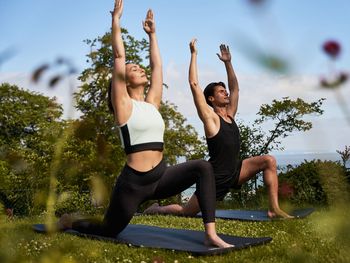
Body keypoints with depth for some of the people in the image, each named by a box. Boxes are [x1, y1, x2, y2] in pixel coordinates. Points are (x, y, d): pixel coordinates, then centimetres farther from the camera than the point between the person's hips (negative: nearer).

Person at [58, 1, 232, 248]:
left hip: (160, 177, 5)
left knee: (203, 167, -16)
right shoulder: (123, 104, -5)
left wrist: (152, 33, 25)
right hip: (133, 182, -5)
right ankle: (70, 221, 41)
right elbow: (119, 56, -9)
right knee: (109, 230, 9)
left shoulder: (152, 103, 11)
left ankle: (211, 234, -18)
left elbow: (157, 64, 16)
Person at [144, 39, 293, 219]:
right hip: (216, 178, -7)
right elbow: (194, 84, -17)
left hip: (234, 172, 7)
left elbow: (234, 88, 18)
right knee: (186, 211, 1)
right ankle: (156, 209, 31)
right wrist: (194, 54, -12)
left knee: (269, 161, -8)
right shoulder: (210, 117, -10)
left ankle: (274, 209, -9)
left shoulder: (230, 115, 9)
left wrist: (228, 62, 14)